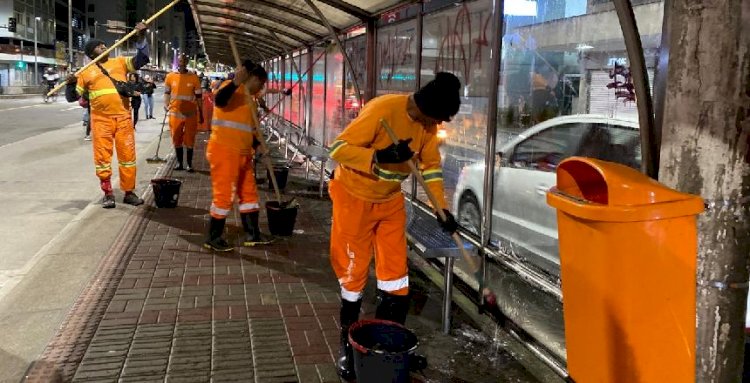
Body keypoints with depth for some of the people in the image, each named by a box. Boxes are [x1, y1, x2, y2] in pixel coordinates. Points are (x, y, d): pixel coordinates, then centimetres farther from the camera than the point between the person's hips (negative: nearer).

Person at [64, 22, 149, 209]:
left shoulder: (120, 62, 12)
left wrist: (141, 38, -10)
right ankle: (108, 194, 13)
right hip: (101, 120, 0)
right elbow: (72, 97, 9)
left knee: (127, 155, 4)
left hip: (123, 117, 1)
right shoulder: (86, 72, 9)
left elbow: (142, 59, 1)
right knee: (102, 157, 2)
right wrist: (71, 84, -12)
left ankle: (129, 192, 13)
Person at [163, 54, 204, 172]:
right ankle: (179, 163, 19)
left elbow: (199, 96, 2)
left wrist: (201, 114, 2)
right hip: (175, 113, 2)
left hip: (190, 114, -2)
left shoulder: (194, 77, -3)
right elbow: (167, 92, 13)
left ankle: (189, 164, 8)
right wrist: (166, 105, -3)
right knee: (177, 140, 9)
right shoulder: (170, 76, 1)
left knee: (189, 140, 2)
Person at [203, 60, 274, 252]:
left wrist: (258, 145, 6)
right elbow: (219, 101, -32)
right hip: (224, 151, -10)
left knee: (249, 192, 13)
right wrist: (236, 82, -41)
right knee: (224, 195, -5)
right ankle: (213, 238, 7)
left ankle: (252, 234, 22)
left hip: (242, 153, 10)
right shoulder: (233, 89, -8)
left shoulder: (251, 100, 20)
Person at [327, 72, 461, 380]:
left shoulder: (428, 124, -7)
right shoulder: (383, 109, -29)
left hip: (391, 201, 6)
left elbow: (431, 166, 5)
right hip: (355, 198, -6)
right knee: (354, 272, 3)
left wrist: (442, 210, -2)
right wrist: (379, 156, -41)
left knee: (396, 270, 6)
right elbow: (338, 149, -29)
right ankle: (348, 340, 21)